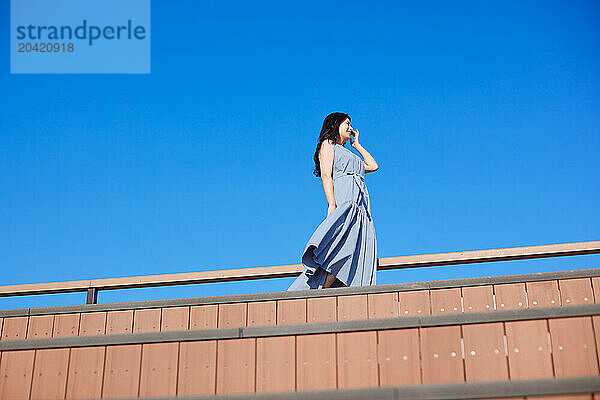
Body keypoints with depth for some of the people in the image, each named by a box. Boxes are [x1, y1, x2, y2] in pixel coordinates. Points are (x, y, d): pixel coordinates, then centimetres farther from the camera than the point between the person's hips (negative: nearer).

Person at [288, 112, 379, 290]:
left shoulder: (348, 154, 36)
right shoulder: (328, 144, 12)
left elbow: (373, 166, 41)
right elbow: (326, 175, -3)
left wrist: (357, 145, 41)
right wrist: (332, 205, -18)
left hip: (360, 210, 8)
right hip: (343, 200, -8)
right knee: (344, 249, -27)